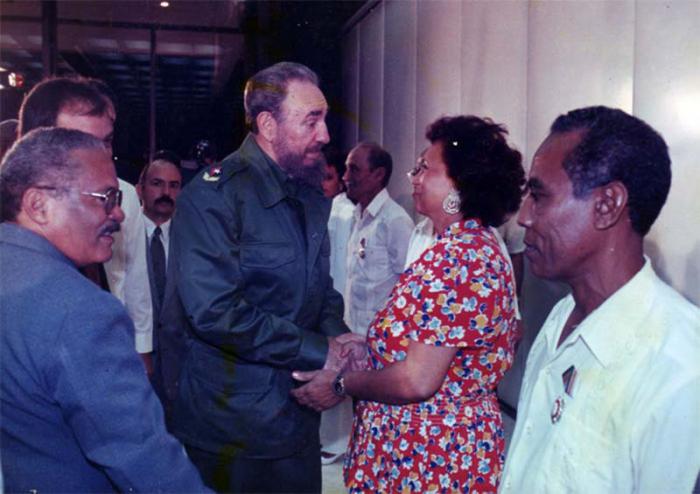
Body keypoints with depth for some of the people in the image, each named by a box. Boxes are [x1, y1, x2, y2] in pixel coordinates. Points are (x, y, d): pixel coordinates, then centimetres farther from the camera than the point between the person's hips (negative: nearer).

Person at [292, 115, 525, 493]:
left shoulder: (454, 258, -24)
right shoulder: (480, 246, 8)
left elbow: (417, 381, -26)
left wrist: (341, 384, -12)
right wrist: (368, 345, 10)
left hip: (426, 459, -9)